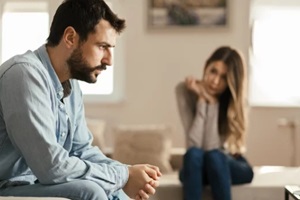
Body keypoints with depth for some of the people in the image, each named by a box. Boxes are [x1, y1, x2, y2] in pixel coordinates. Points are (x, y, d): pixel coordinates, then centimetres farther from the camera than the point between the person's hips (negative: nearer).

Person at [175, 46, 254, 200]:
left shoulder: (236, 100, -14)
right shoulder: (185, 90, -13)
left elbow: (212, 147, -23)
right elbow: (194, 144, -21)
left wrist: (212, 103, -24)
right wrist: (202, 101, -23)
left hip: (231, 165, -1)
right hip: (196, 166, 1)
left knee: (214, 156, -34)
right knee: (194, 154, -33)